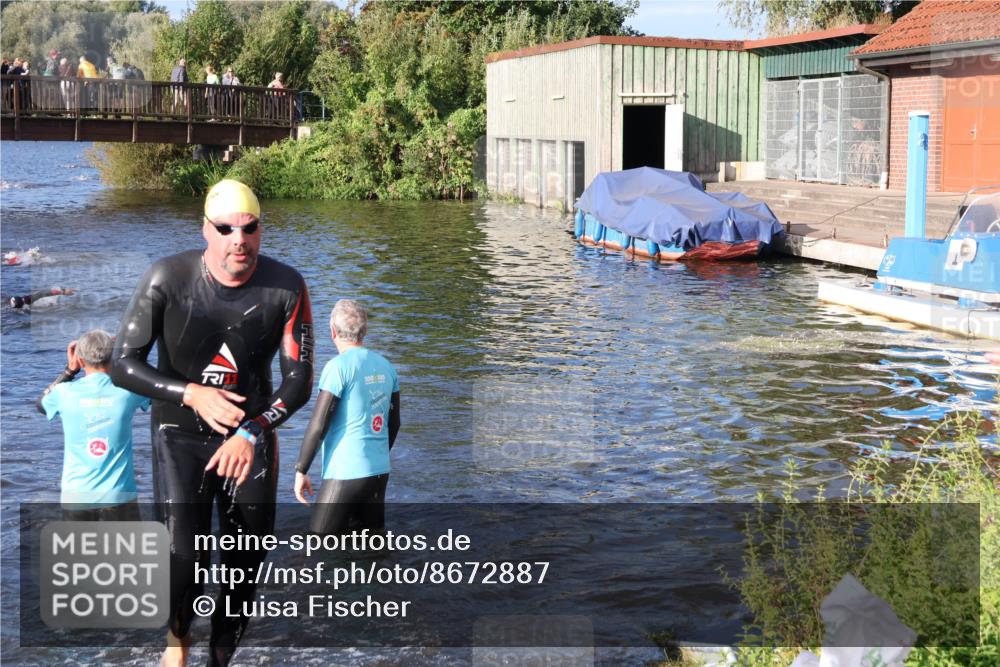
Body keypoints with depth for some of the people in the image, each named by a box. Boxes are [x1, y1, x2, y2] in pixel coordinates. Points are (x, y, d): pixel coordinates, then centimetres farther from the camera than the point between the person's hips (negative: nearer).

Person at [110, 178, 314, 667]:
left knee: (246, 564, 5)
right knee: (184, 558, -17)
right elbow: (123, 365, -9)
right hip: (181, 434, -2)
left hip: (251, 439, 2)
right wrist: (192, 394, -24)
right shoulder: (168, 279, -13)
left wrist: (251, 433, -21)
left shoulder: (285, 287, -9)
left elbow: (298, 381, -7)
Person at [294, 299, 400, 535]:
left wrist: (301, 470, -6)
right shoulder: (385, 366, 9)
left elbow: (318, 425, -14)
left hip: (346, 472, -7)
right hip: (380, 471, 7)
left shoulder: (338, 367, -11)